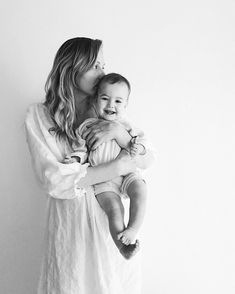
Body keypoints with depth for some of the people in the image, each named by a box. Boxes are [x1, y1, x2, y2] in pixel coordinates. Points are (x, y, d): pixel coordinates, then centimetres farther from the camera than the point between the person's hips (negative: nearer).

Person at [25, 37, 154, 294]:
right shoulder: (39, 116, -5)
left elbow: (147, 158, 2)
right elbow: (52, 179, -15)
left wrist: (118, 131, -17)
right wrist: (117, 167, -16)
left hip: (111, 215, 3)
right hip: (70, 218, -3)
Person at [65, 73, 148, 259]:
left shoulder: (126, 126, 4)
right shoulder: (88, 127, 1)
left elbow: (140, 138, 13)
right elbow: (82, 147, 9)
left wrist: (138, 147, -9)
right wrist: (76, 158, -10)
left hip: (126, 173, 2)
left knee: (140, 189, -27)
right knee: (114, 210, -19)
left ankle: (133, 230, -19)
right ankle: (122, 246, -8)